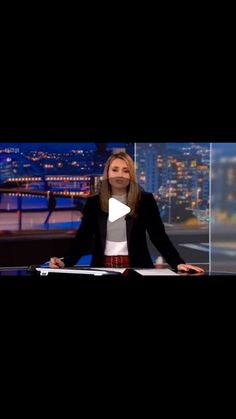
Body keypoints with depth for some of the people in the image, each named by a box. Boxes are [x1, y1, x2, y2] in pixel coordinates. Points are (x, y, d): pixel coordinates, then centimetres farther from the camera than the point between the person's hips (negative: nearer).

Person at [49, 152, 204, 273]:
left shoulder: (145, 200, 0)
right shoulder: (94, 202, 4)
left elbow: (159, 235, -2)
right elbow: (83, 237, 0)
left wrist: (178, 263, -16)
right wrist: (66, 262, -17)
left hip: (136, 267, -1)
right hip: (103, 267, 1)